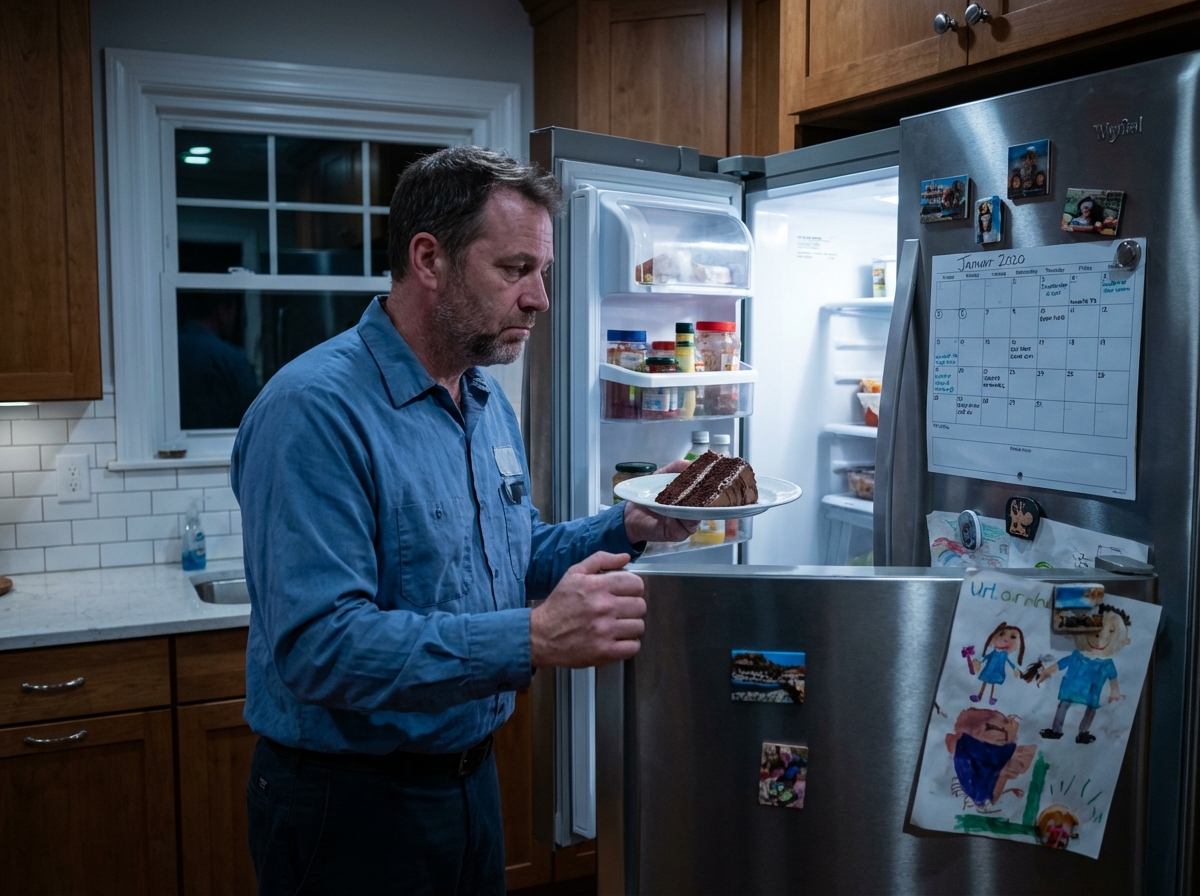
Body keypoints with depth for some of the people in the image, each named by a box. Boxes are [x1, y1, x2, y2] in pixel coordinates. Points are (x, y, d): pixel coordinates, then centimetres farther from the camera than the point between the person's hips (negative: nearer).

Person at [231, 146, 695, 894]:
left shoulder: (489, 400, 5)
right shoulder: (316, 411, -24)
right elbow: (318, 646, -31)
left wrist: (627, 527, -2)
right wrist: (534, 638, -37)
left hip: (472, 775, 8)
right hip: (350, 801, -8)